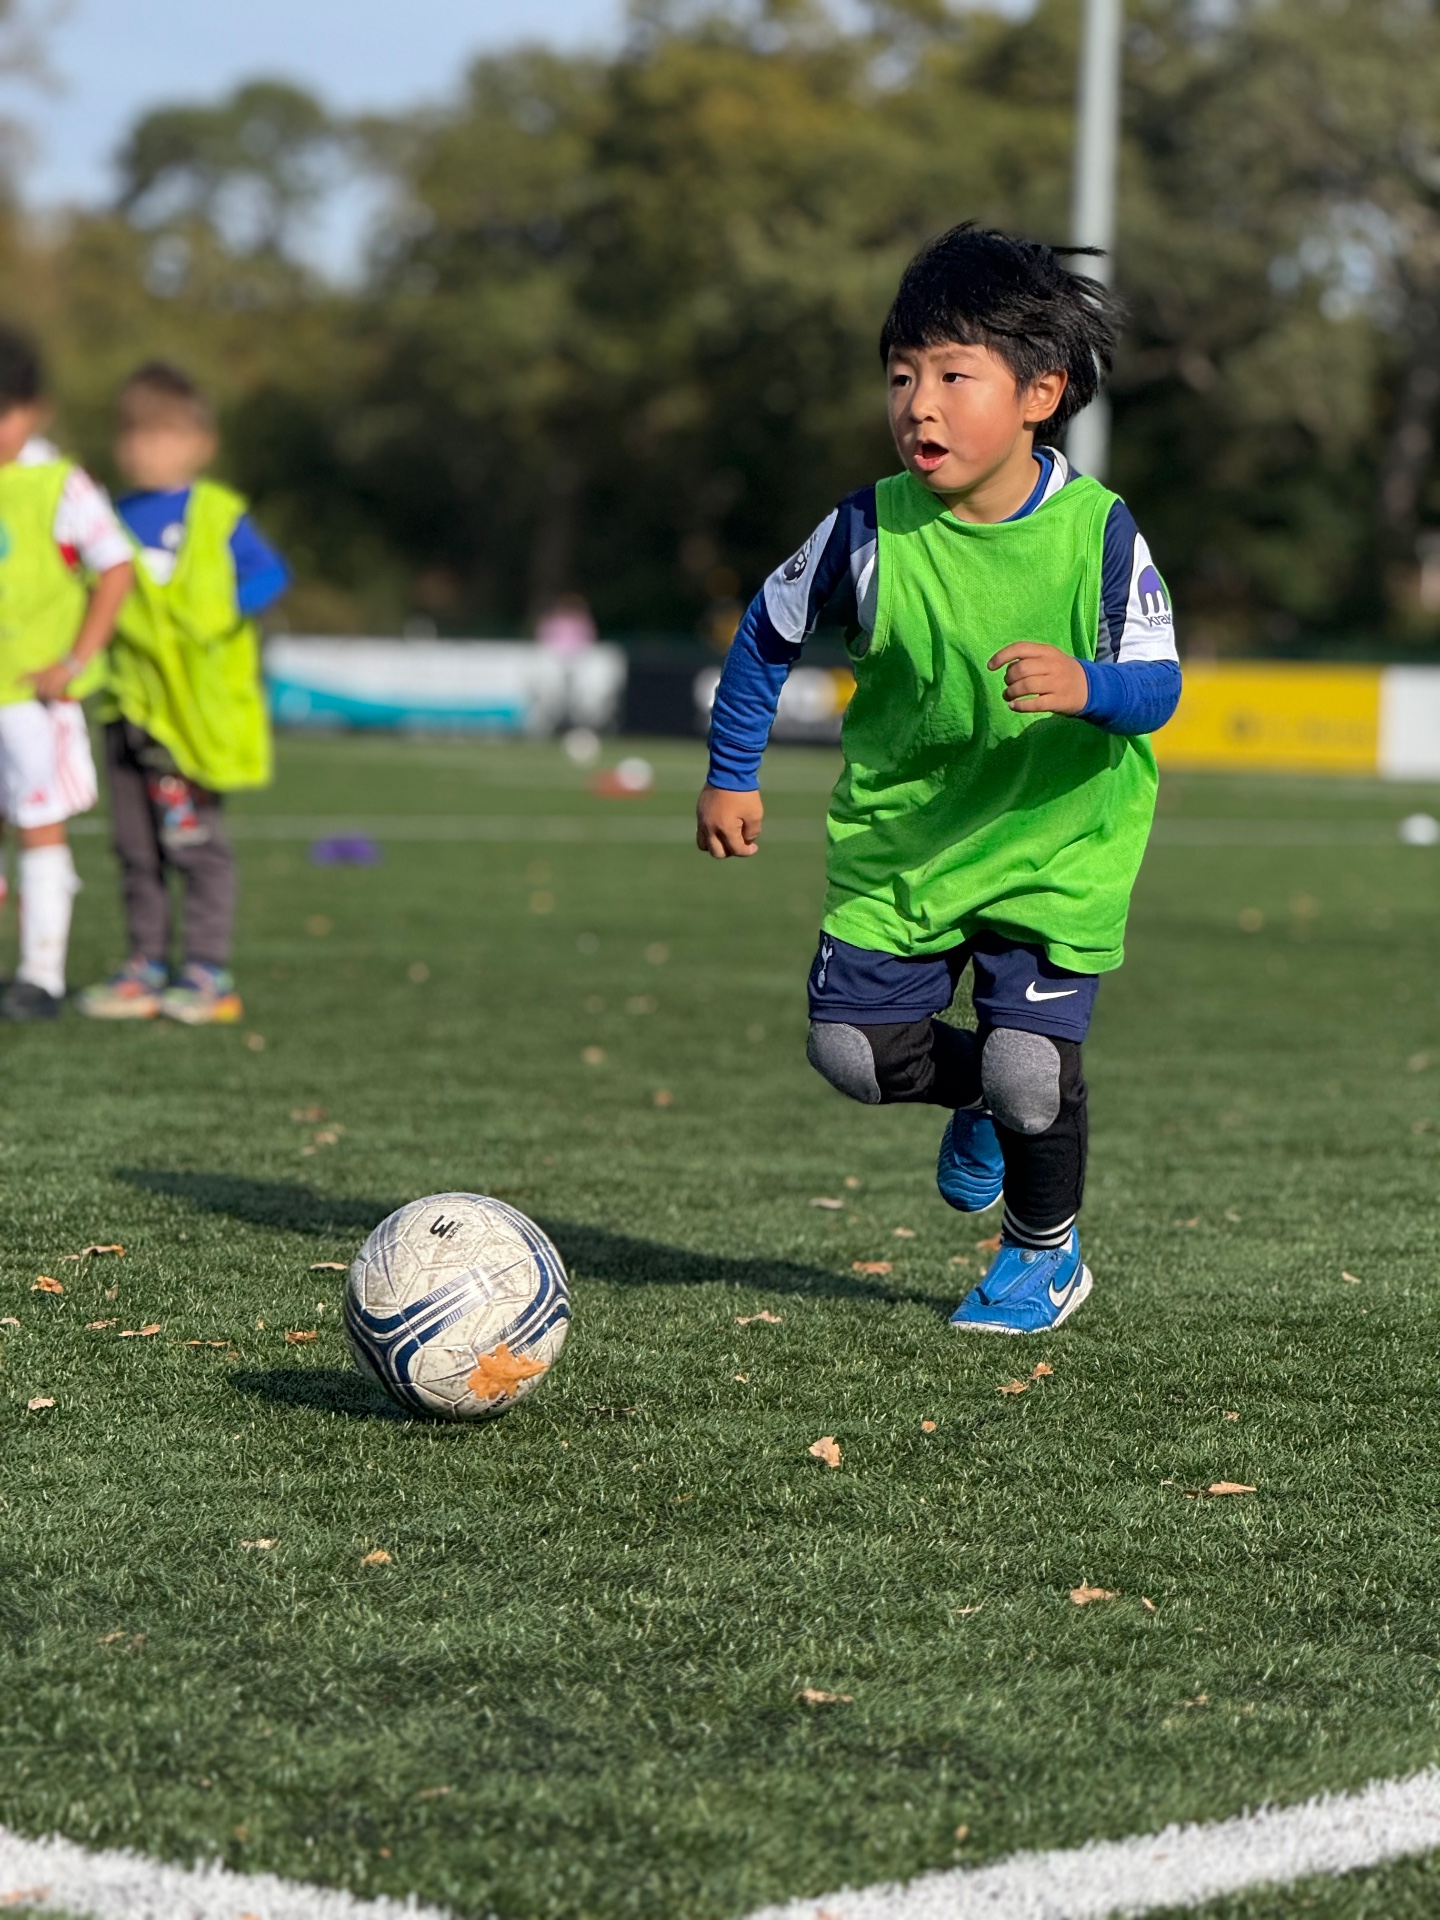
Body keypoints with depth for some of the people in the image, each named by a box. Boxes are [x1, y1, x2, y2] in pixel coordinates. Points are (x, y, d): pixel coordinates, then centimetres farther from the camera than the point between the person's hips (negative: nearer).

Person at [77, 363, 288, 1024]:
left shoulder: (219, 516, -3)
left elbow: (269, 574, -8)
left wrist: (218, 617, -19)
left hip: (194, 713, -5)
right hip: (128, 705, 5)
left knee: (195, 840, -4)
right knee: (136, 845, 8)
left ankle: (209, 971, 1)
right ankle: (146, 967, 15)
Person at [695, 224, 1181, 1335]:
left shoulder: (1098, 535, -15)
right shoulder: (871, 532, -12)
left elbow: (1158, 685, -14)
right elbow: (769, 630, 4)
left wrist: (1088, 688, -37)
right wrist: (731, 776, 7)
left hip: (1058, 838, -2)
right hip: (900, 833, 2)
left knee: (1030, 1064, -11)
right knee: (851, 1048, -5)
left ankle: (1046, 1254, 20)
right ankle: (977, 1098, 31)